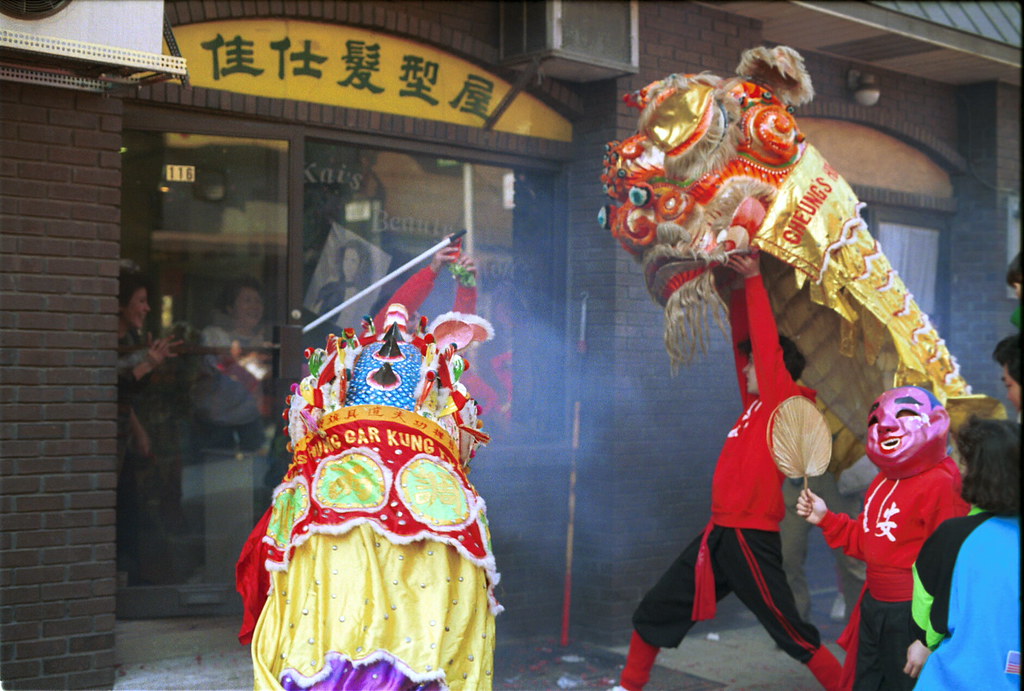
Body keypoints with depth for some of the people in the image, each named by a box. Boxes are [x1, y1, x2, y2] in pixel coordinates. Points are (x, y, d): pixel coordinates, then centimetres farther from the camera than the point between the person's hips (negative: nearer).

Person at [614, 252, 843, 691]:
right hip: (719, 534, 8)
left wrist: (754, 280, -10)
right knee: (654, 613, 13)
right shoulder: (755, 403, 12)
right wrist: (739, 286, 9)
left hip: (750, 539, -8)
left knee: (791, 633, 1)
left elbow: (767, 345, -15)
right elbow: (743, 339, 15)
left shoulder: (785, 404, -8)